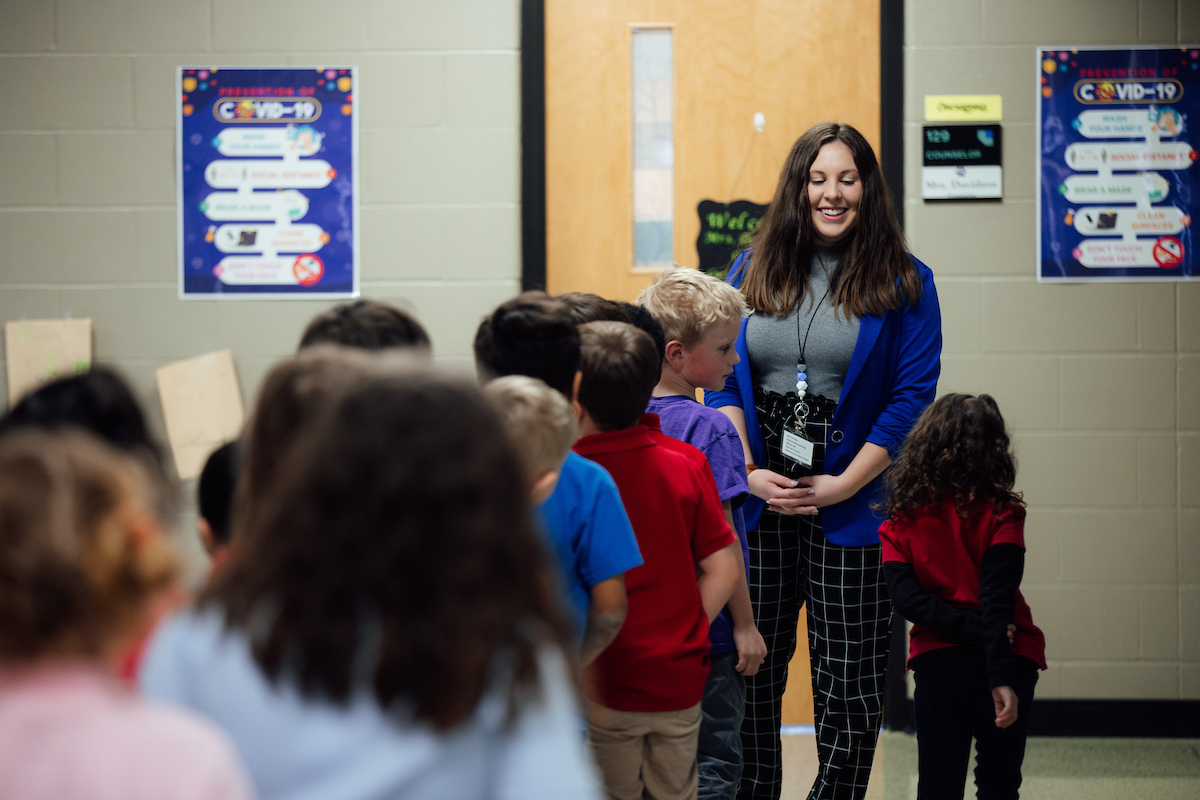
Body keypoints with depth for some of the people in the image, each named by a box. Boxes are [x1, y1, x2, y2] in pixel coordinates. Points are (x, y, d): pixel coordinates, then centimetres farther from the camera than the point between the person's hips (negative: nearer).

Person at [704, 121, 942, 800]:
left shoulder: (904, 284, 0)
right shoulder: (751, 272, 9)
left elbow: (913, 395, -6)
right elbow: (722, 377, 6)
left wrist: (844, 484, -13)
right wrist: (749, 473, -7)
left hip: (852, 510, -3)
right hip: (758, 506, 3)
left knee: (849, 679, 3)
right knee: (749, 668, 8)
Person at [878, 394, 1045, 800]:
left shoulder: (903, 518, 1)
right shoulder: (1001, 513, -6)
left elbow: (906, 597, -10)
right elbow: (997, 598, -16)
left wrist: (972, 629, -11)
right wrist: (1002, 677, -20)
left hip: (936, 662, 1)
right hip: (1003, 661, -1)